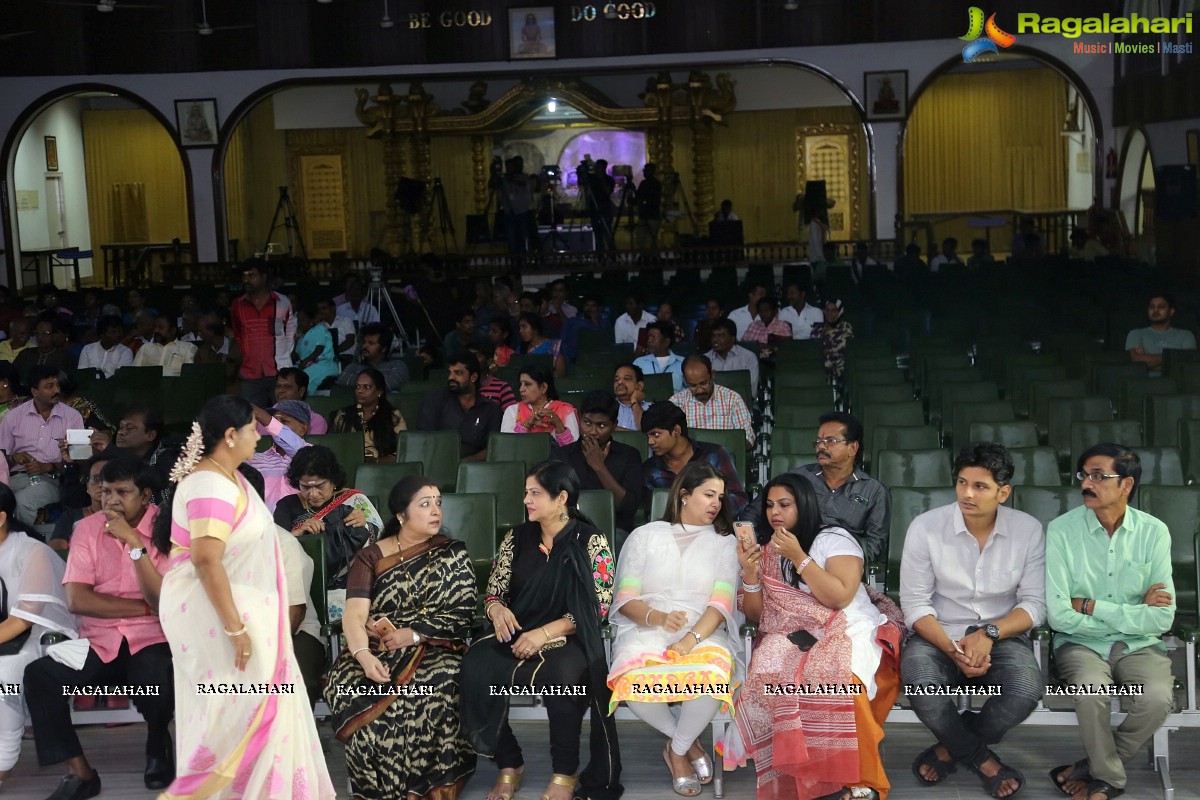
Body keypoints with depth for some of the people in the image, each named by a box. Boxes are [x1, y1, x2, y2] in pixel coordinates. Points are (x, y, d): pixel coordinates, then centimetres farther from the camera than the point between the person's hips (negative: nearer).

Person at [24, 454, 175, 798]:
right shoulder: (88, 529, 3)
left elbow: (164, 603, -17)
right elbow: (76, 600, -8)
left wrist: (135, 544, -23)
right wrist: (143, 608, -12)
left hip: (151, 641, -3)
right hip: (98, 642, 3)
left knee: (156, 679, -34)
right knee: (38, 674, -21)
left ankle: (158, 742, 3)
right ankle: (80, 772, -7)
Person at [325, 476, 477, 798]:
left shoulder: (453, 555, 9)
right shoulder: (370, 556, 7)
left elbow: (462, 614, -1)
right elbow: (354, 615, -6)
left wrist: (413, 634, -14)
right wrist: (364, 655, -26)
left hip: (434, 649, -1)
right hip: (377, 651, 1)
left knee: (438, 689, -34)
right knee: (355, 689, -31)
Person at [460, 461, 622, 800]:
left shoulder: (590, 542, -2)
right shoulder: (517, 537, 11)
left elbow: (597, 607, -8)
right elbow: (493, 593, 14)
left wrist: (545, 633, -20)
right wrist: (498, 610, -11)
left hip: (567, 640, -4)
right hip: (516, 635, 4)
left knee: (560, 674, -37)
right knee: (476, 667, -27)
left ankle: (566, 773, -15)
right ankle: (509, 765, -9)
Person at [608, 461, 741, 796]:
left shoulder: (724, 543, 13)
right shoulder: (645, 536, 12)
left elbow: (721, 603, -1)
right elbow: (625, 599, 4)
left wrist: (692, 639, -19)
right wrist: (657, 617, -18)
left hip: (704, 635, 0)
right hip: (646, 632, 0)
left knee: (712, 679, -37)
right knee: (635, 684, -35)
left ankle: (677, 751, -5)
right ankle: (688, 743, -3)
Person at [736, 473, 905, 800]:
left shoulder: (834, 539, 0)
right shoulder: (766, 549, 14)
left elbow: (839, 598, -14)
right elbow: (757, 615, 11)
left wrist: (798, 557, -15)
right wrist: (749, 572, -6)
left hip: (848, 633, -4)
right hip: (793, 639, 4)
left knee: (833, 684, -36)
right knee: (767, 683, -30)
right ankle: (803, 772, -18)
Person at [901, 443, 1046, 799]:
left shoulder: (1028, 530, -5)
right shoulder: (925, 527, -9)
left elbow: (1035, 604, -4)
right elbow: (916, 603, -8)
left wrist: (989, 633, -20)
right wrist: (953, 650, -22)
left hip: (1002, 636, 1)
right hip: (939, 635, -1)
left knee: (1026, 692, -31)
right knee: (921, 685, -34)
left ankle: (951, 748, -1)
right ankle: (981, 758, -4)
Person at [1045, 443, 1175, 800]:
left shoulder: (1153, 532, -4)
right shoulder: (1061, 530, -9)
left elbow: (1162, 618, -8)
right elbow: (1059, 616, -14)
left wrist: (1091, 606, -12)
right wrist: (1133, 613, -10)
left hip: (1139, 645, 2)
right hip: (1082, 643, -1)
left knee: (1158, 697, -29)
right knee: (1092, 692, -33)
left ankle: (1094, 770, -3)